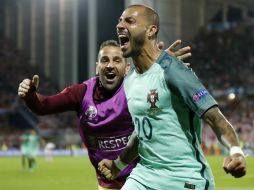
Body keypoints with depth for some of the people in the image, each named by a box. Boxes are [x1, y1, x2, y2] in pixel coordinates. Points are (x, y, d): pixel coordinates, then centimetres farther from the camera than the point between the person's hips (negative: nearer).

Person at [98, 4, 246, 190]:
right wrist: (118, 164, 34)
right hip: (143, 175, 8)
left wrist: (236, 151, -38)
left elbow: (215, 118, -21)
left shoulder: (171, 71, -15)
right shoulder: (129, 80, 10)